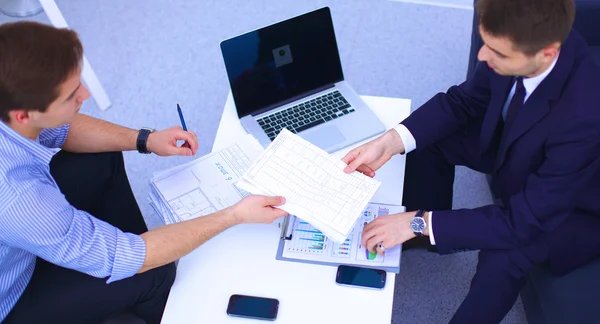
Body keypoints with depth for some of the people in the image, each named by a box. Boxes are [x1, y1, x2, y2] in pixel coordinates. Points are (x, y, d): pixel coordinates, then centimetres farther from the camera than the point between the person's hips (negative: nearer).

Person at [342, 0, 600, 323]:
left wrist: (418, 223, -35)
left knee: (502, 256, -31)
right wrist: (389, 142, -24)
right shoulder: (514, 45, -26)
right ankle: (433, 232, 23)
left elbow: (525, 219, -35)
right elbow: (462, 101, -10)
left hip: (574, 207, -6)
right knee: (429, 138, -2)